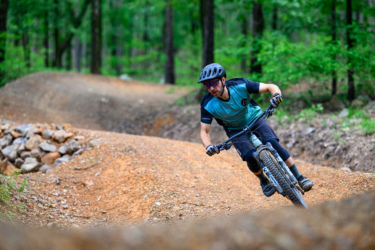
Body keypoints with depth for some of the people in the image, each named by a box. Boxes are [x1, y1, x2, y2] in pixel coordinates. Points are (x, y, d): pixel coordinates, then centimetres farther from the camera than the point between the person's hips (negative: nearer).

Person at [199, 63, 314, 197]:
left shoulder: (240, 85, -27)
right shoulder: (208, 105, -26)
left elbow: (270, 87, -22)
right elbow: (204, 131, -20)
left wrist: (277, 95, -45)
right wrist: (208, 147, -41)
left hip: (254, 119, 0)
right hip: (236, 130, 0)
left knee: (273, 144, -24)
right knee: (250, 156, -24)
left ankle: (300, 178, -15)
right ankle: (263, 181, 6)